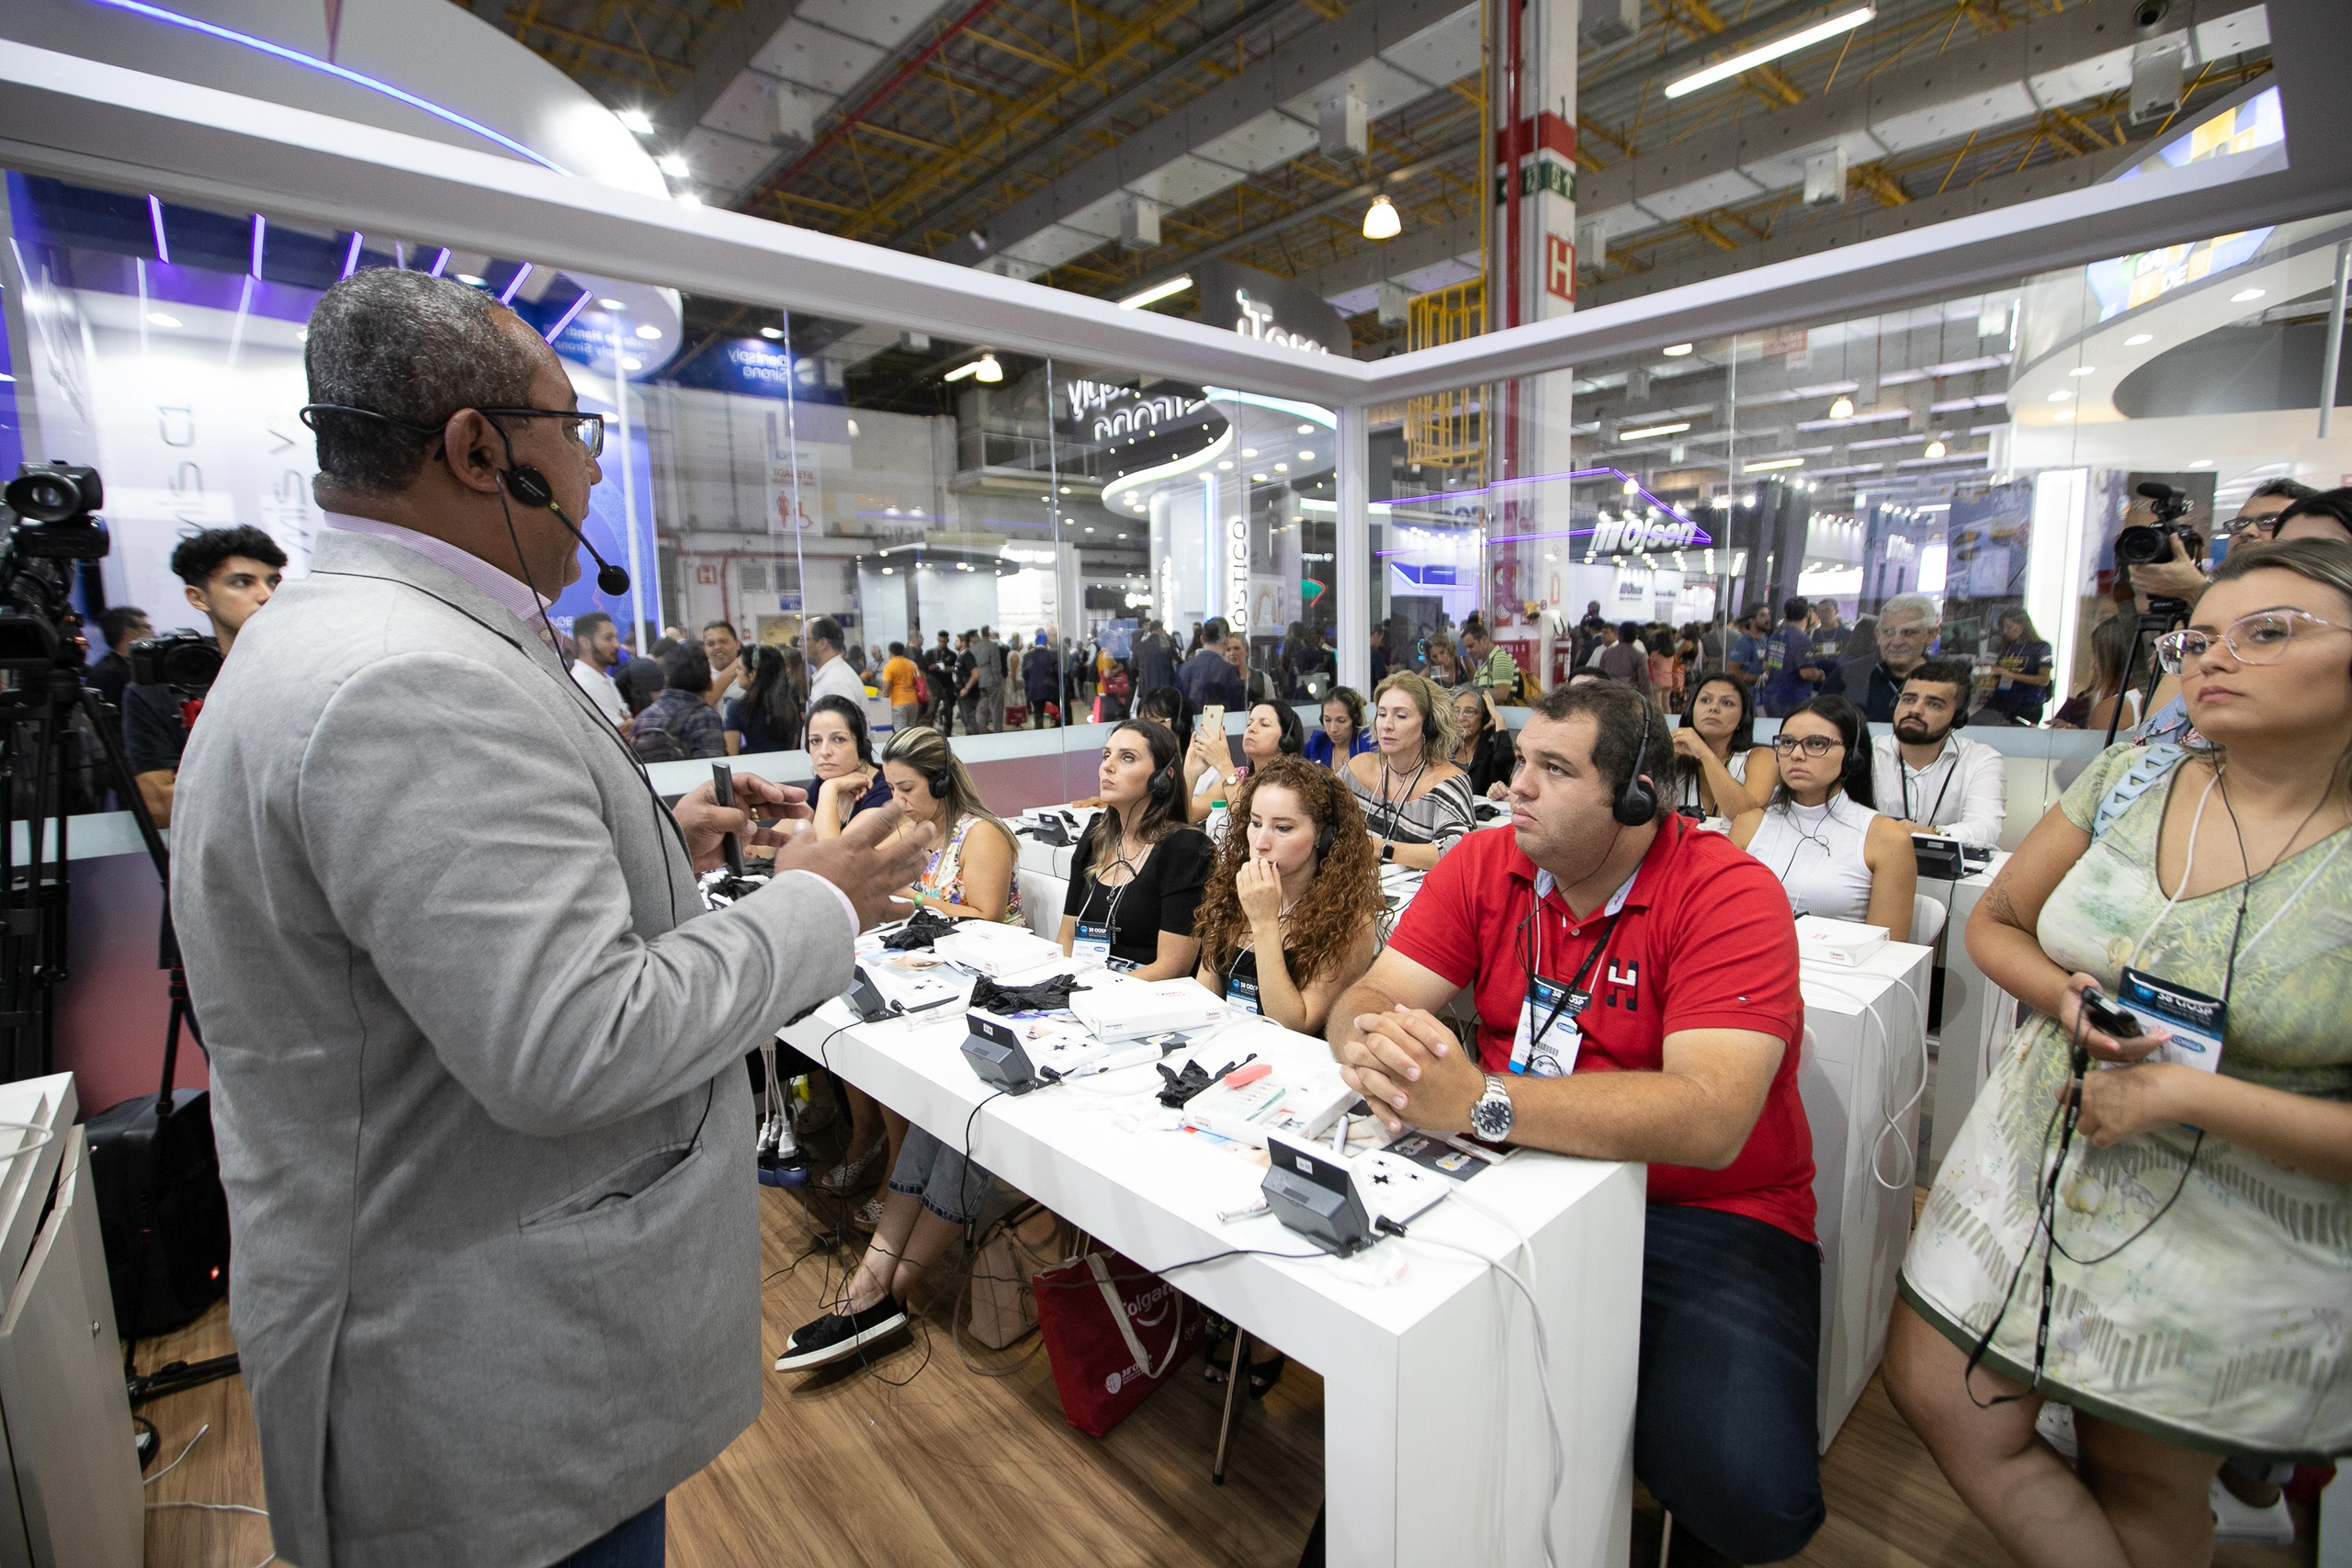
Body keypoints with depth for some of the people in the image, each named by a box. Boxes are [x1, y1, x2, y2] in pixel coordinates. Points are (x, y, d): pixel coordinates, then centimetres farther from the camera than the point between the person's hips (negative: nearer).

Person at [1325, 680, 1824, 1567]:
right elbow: (1365, 998, -5)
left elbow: (1709, 1121, -28)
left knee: (1749, 1494, -25)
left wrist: (1480, 1102, -37)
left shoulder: (1729, 893, -14)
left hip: (1705, 1212, -3)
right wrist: (1376, 1044, -31)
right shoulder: (1484, 865, -1)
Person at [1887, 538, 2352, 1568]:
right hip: (2033, 1168, 4)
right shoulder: (2130, 779, -3)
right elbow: (1995, 923, 6)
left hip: (2233, 1247, -3)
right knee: (1932, 1395, 9)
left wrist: (2189, 1095, -21)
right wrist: (2061, 995, -12)